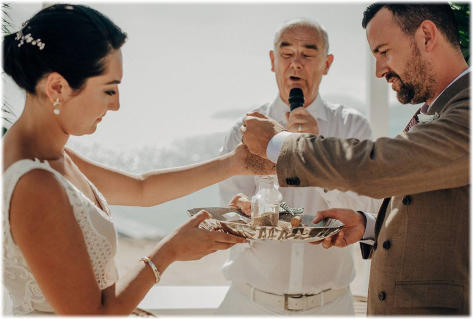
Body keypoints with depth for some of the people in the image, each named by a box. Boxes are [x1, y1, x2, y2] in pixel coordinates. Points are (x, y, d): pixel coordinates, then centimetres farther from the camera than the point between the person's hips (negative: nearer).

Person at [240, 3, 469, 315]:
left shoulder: (465, 109, -19)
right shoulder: (426, 116, 11)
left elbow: (375, 167, -27)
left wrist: (277, 142, -14)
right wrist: (367, 225, 0)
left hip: (442, 306, -8)